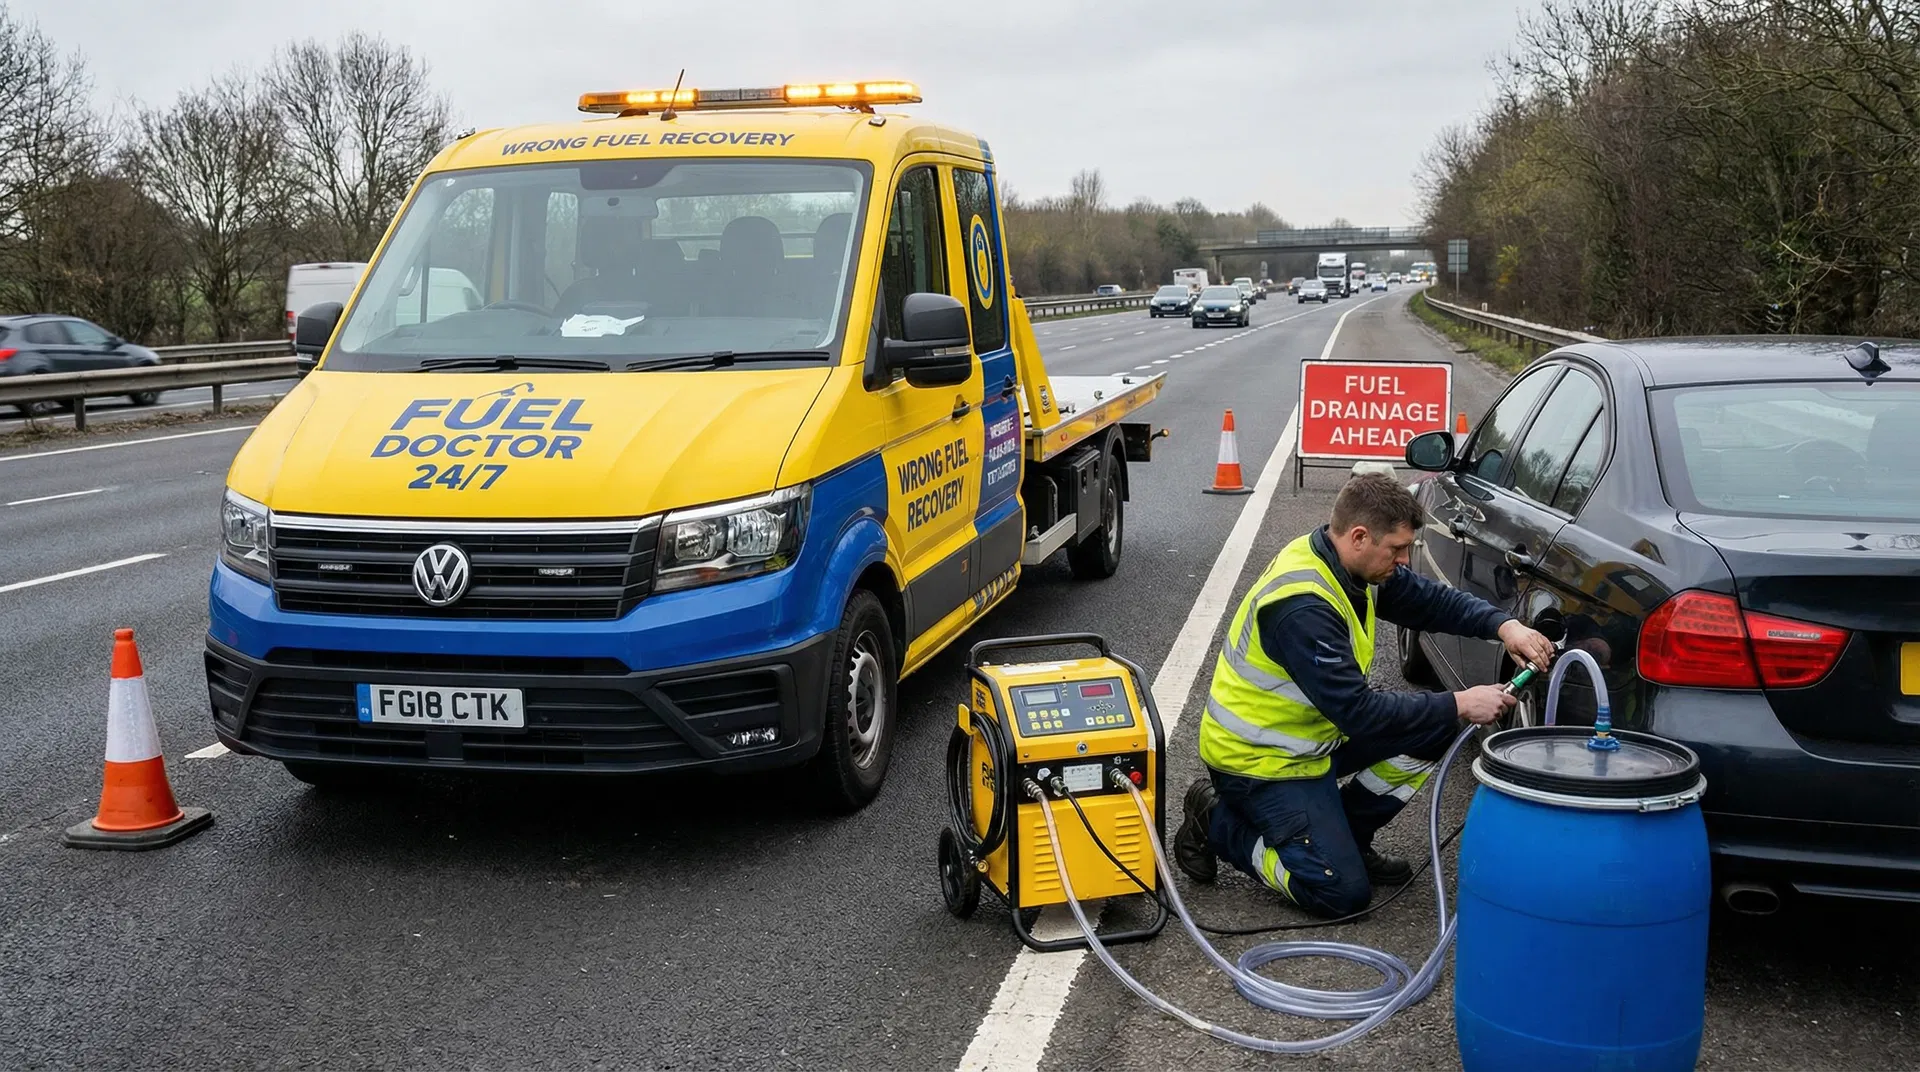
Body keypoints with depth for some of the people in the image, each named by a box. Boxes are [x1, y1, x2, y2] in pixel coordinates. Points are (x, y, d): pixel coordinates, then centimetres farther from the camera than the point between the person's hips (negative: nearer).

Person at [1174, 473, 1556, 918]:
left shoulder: (1354, 564, -4)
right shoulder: (1301, 606, -32)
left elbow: (1430, 599, 6)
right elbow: (1358, 712, -31)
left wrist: (1504, 626, -11)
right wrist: (1460, 705, -25)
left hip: (1314, 734, 9)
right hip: (1259, 759, -9)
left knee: (1434, 732, 0)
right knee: (1344, 894, -13)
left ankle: (1342, 834, 13)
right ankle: (1217, 823, 4)